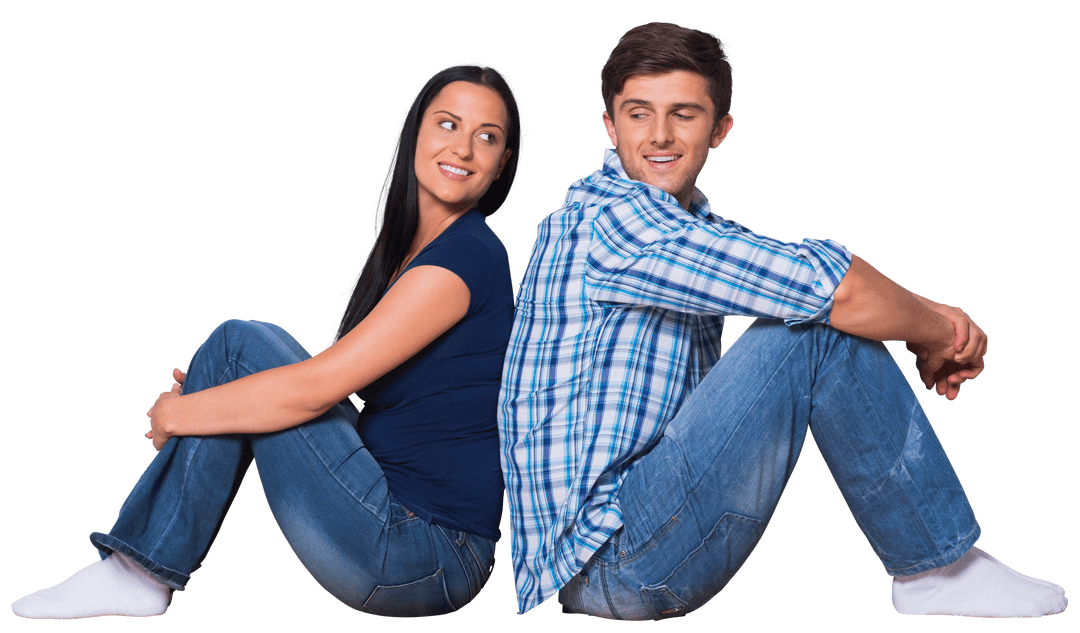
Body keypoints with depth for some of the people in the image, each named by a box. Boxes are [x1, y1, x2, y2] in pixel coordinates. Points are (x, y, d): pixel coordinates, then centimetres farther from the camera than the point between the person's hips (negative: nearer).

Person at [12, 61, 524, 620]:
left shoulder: (467, 255, -15)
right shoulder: (407, 250, 14)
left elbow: (315, 388, -18)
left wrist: (174, 414, -5)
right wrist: (204, 397, 5)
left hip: (426, 557, -9)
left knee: (240, 343, -10)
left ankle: (141, 572, -1)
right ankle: (136, 573, 7)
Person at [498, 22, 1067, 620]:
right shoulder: (605, 216, -16)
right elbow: (832, 288, -22)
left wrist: (931, 318, -7)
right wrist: (936, 336, -5)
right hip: (601, 561, -10)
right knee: (821, 325, -19)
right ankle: (939, 569, -6)